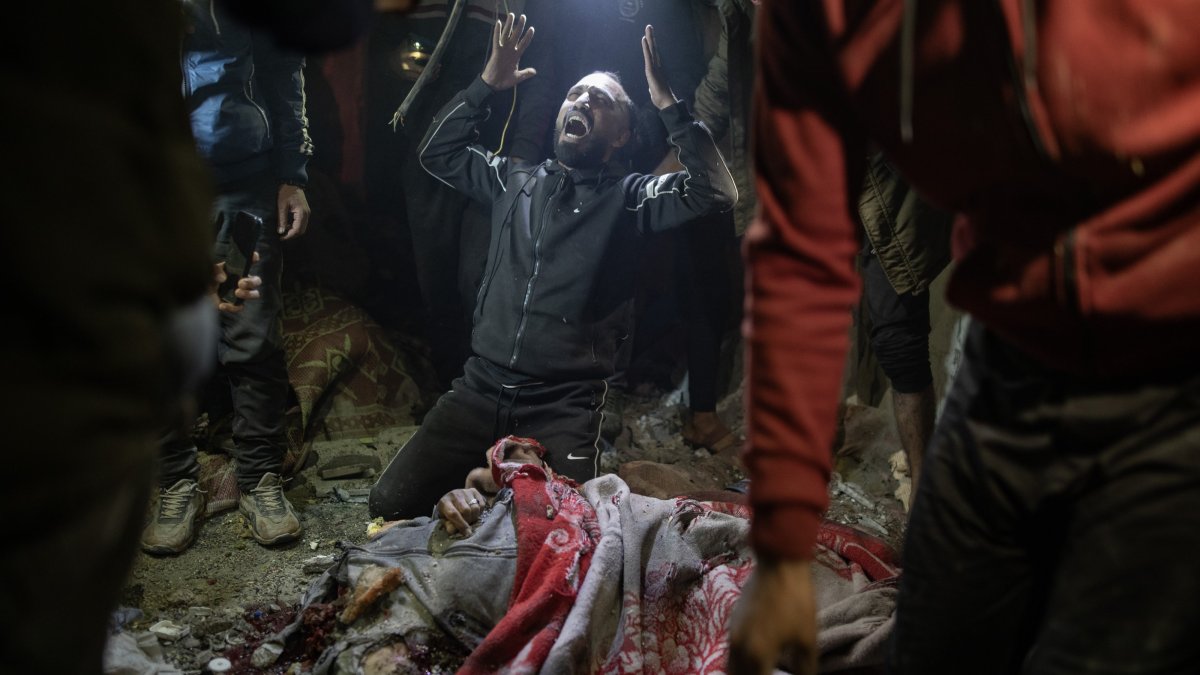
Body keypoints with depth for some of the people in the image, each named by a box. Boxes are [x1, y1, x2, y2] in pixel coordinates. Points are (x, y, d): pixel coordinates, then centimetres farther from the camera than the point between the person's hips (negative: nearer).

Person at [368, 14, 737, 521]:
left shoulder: (630, 197, 1)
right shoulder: (513, 180, 15)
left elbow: (716, 193, -13)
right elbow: (436, 153, 19)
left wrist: (668, 107, -14)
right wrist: (486, 85, 9)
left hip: (564, 407, -3)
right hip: (480, 389, 4)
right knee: (390, 505, -5)